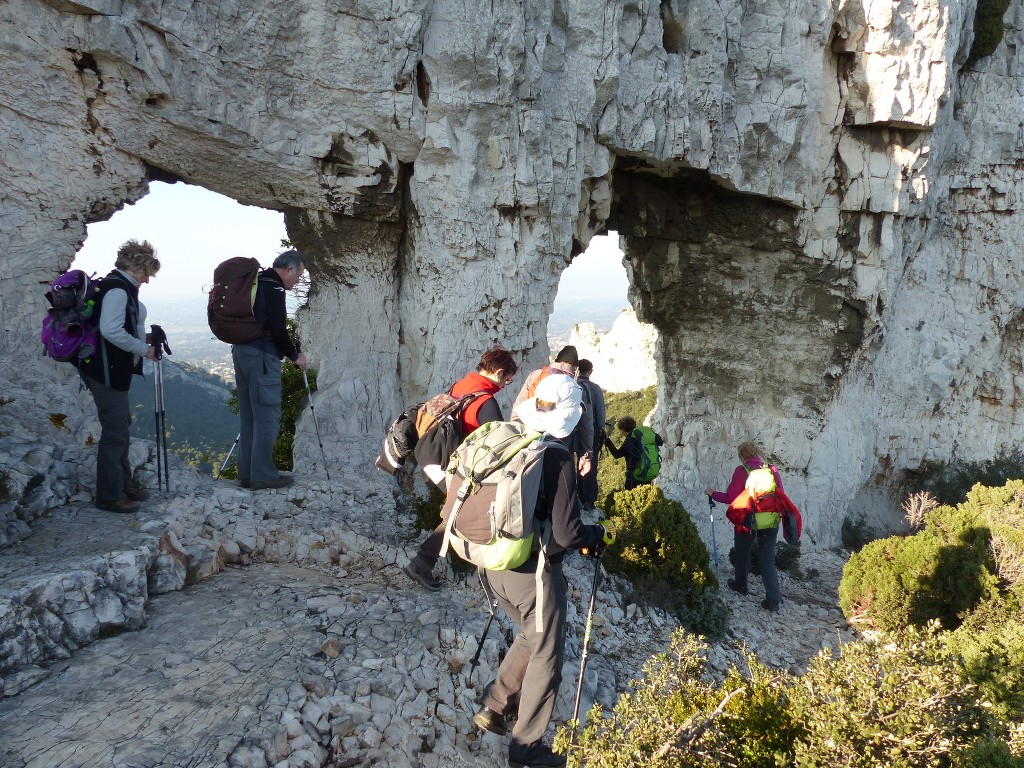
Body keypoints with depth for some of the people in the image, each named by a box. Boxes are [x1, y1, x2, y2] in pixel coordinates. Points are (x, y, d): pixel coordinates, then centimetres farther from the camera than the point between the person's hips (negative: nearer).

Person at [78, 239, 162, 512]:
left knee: (121, 426, 19)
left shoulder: (121, 286, 14)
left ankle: (123, 483, 32)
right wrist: (144, 349, -17)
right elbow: (111, 331, -27)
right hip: (106, 371, -11)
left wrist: (144, 337, 10)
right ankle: (109, 496, 5)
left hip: (114, 370, 11)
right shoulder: (118, 288, -18)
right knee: (115, 431, -4)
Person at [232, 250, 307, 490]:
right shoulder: (273, 287, -11)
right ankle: (263, 475, -2)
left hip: (241, 351, 10)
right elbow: (277, 329, -17)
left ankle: (247, 474, 16)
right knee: (267, 416, -5)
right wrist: (295, 355, -4)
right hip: (261, 356, -10)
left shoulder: (256, 283, 19)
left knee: (249, 417, 12)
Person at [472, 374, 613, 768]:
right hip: (533, 571, -7)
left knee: (531, 637, 29)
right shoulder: (558, 458, -21)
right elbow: (567, 534, -20)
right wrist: (603, 534, -1)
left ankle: (493, 705, 29)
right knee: (546, 657, 13)